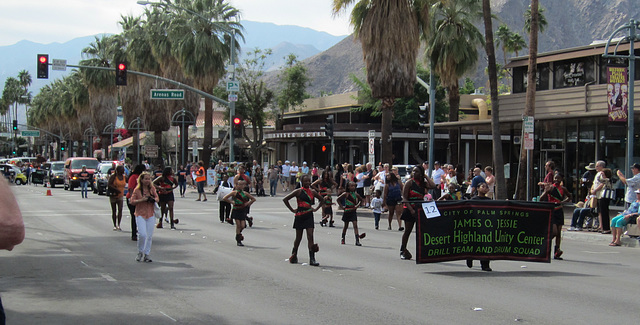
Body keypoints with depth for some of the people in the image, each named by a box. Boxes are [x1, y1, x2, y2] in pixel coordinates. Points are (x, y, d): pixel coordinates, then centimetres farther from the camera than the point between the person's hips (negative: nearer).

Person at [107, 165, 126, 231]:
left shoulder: (124, 177, 4)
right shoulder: (113, 176, -8)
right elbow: (108, 184, -16)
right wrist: (115, 189, -24)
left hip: (120, 196, 2)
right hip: (113, 195, -2)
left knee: (120, 209, -17)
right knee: (114, 211, 7)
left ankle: (118, 225, -18)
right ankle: (115, 226, 18)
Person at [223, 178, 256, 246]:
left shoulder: (245, 193, 4)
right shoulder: (234, 192, -5)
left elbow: (253, 199, 15)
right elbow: (224, 198, -6)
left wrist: (248, 203, 3)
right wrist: (231, 202, -6)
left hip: (243, 211, 3)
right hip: (236, 211, -3)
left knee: (242, 226, -1)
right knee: (238, 225, -5)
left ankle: (239, 233, 32)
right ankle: (238, 240, 3)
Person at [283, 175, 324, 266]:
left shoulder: (312, 192, 7)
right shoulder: (298, 191, -4)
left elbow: (321, 200, 23)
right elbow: (285, 199, -4)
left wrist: (316, 209, 9)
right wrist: (292, 210, -4)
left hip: (309, 216, 2)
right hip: (299, 216, -2)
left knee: (310, 236, -8)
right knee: (298, 237, 8)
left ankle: (312, 258, -10)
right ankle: (294, 255, 30)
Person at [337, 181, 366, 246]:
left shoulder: (356, 194, 3)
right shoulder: (346, 194, -7)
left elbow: (361, 199, 20)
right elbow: (338, 199, -4)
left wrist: (357, 205, 7)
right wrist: (342, 206, -7)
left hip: (353, 211, 2)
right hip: (347, 211, -2)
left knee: (355, 225, -10)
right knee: (346, 226, 11)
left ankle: (357, 241, -15)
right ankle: (343, 239, 30)